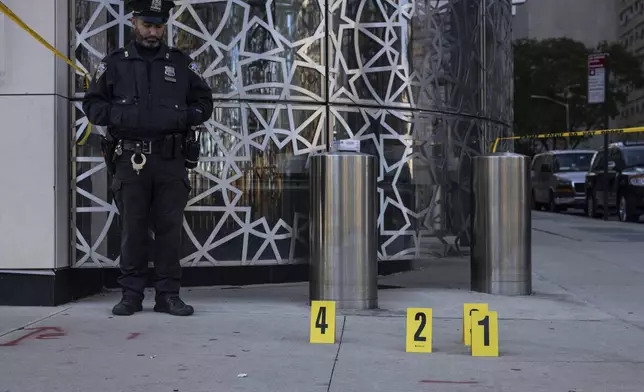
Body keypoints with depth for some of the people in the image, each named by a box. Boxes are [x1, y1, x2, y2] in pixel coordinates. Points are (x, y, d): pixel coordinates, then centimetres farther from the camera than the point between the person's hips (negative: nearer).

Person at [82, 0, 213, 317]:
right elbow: (92, 105, 7)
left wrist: (178, 117, -8)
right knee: (132, 229, 2)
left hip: (171, 160, 1)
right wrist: (123, 116, -11)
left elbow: (204, 103, 11)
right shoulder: (114, 63, 9)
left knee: (169, 229, 1)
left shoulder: (181, 63, 10)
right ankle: (131, 294, 11)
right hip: (131, 159, 0)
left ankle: (168, 295, 8)